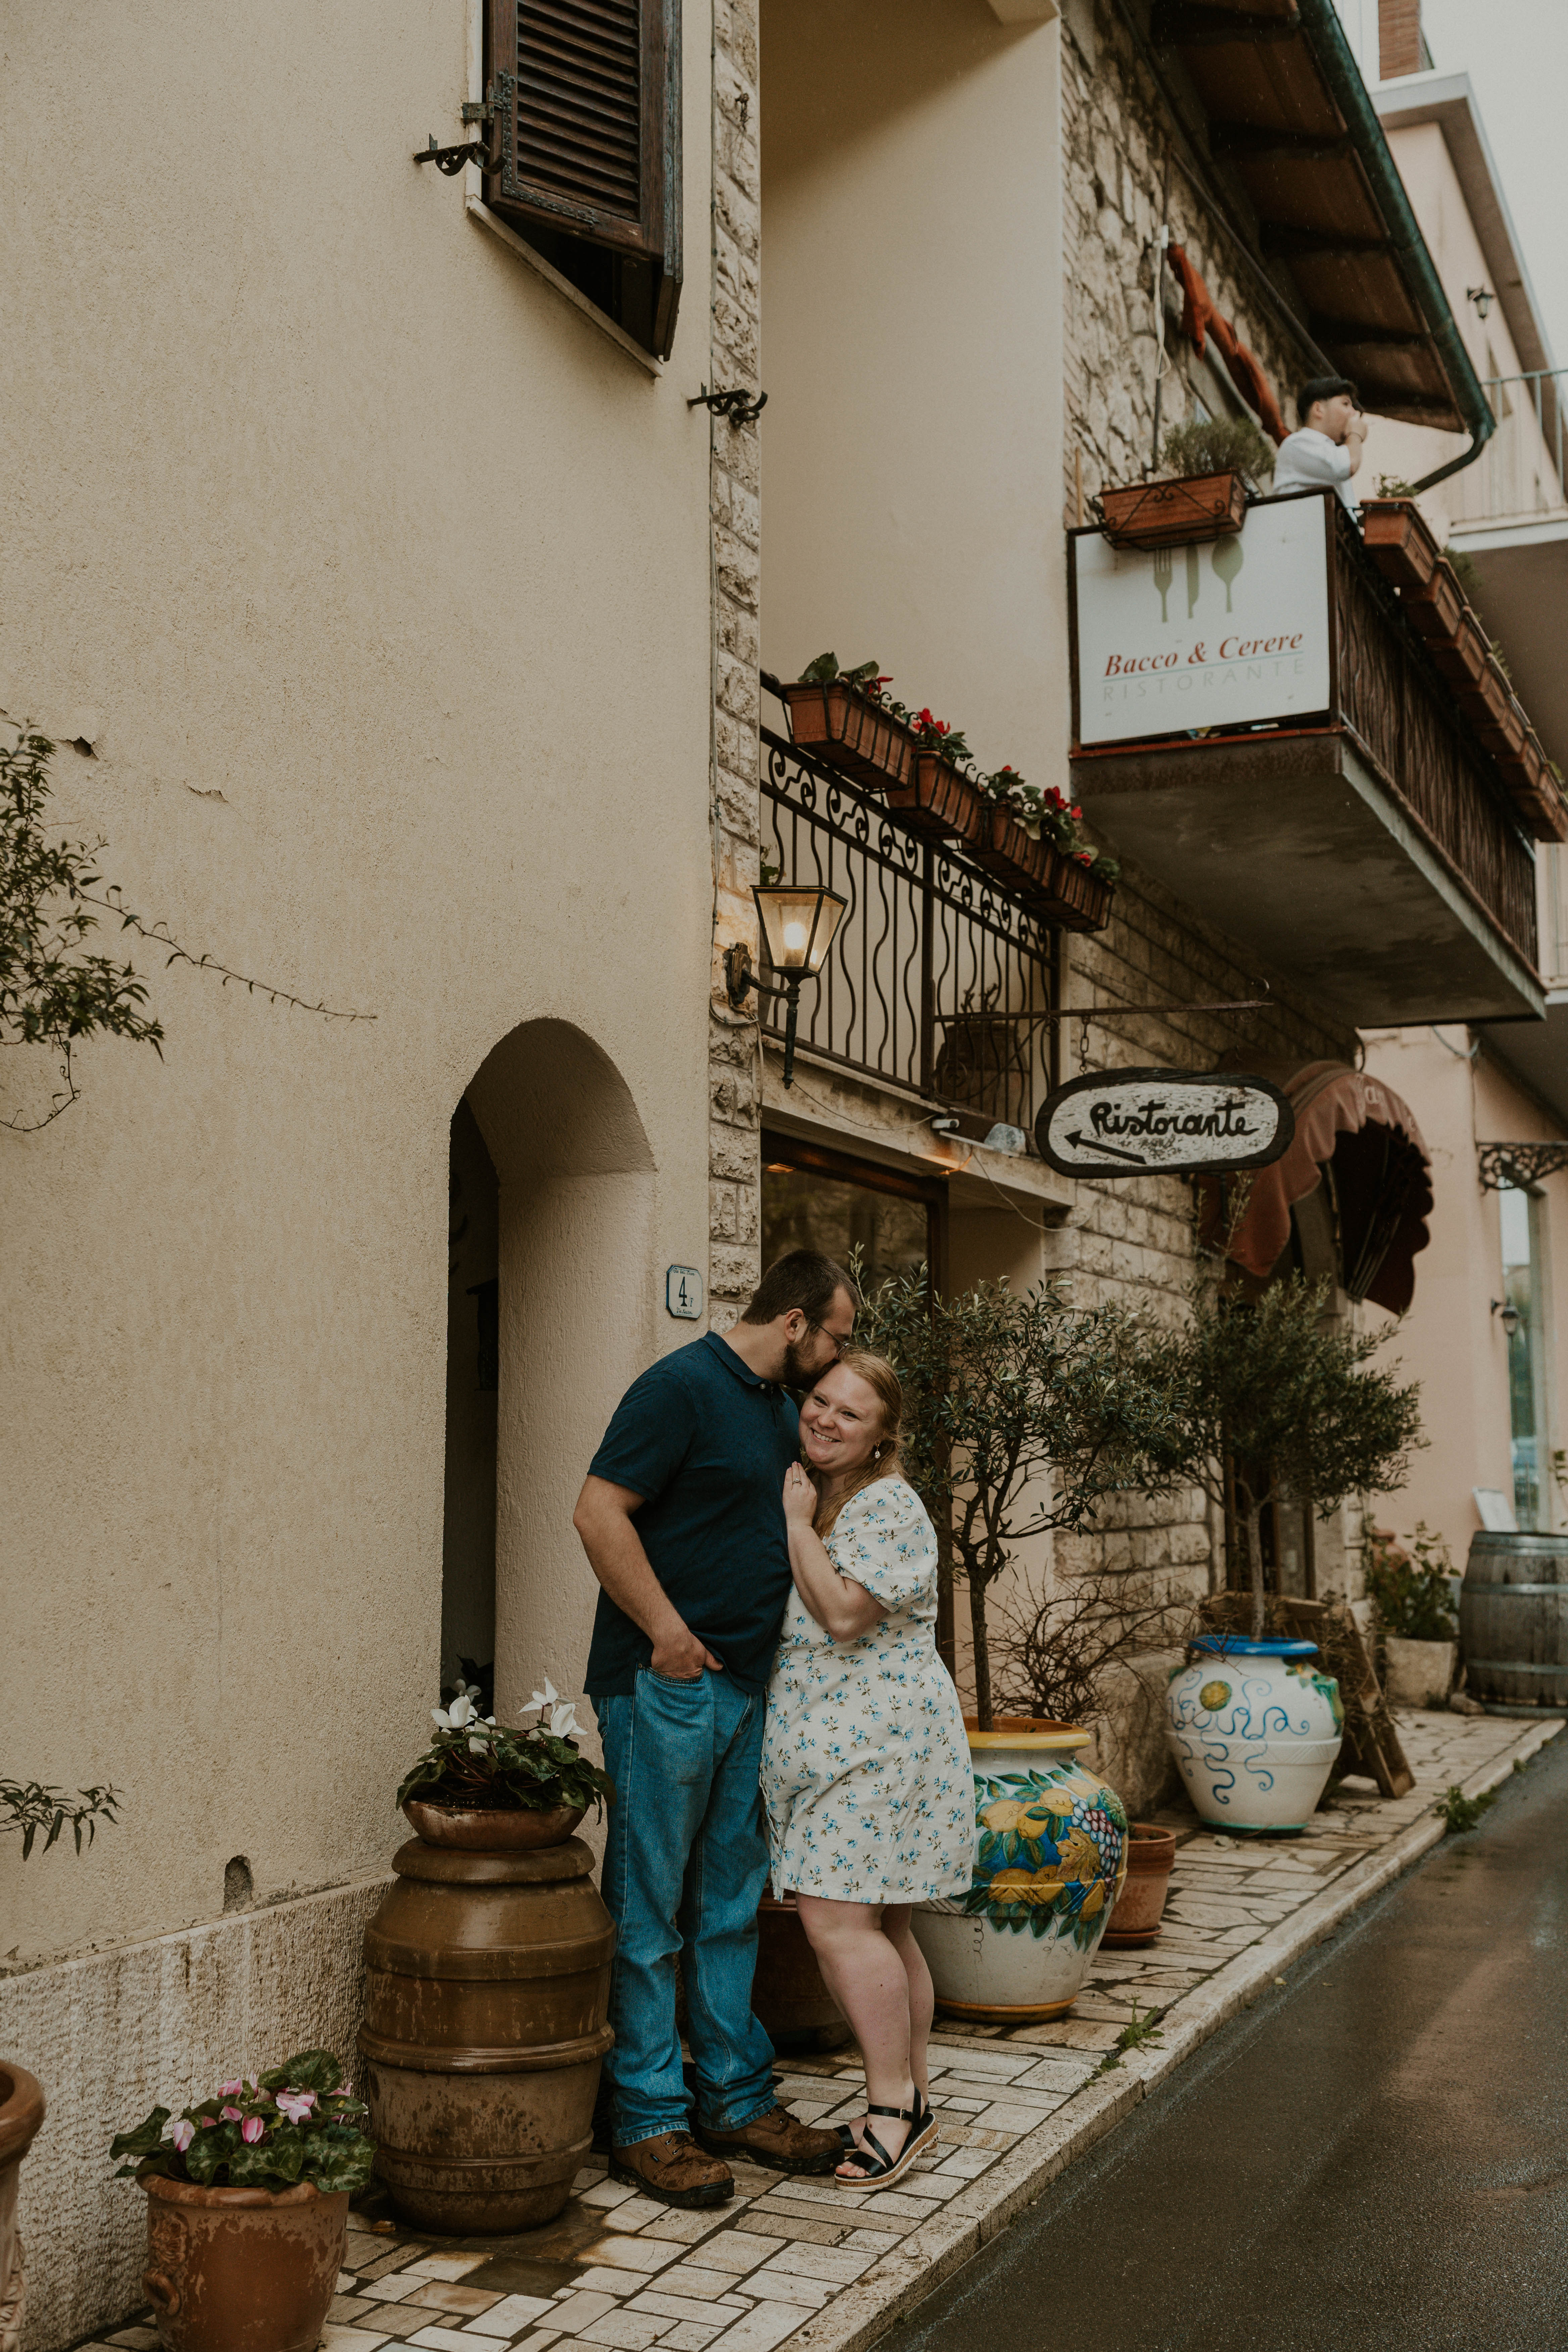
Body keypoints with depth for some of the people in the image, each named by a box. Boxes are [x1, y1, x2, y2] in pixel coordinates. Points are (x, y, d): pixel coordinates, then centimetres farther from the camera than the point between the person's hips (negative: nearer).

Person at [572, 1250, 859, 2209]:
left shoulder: (782, 1409, 15)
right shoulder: (682, 1387, -13)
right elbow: (600, 1513, -19)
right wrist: (667, 1631, -19)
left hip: (746, 1687, 9)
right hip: (665, 1688, -9)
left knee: (730, 1904, 15)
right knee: (650, 1908, 0)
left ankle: (737, 2098, 24)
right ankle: (648, 2121, 8)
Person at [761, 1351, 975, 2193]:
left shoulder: (889, 1506, -12)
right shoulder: (805, 1494, 15)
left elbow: (845, 1614, -21)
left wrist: (796, 1523, -14)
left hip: (879, 1739, -9)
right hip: (819, 1740, 9)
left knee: (838, 1919, -12)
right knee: (877, 1927, 12)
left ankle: (894, 2105, -1)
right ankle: (910, 2101, 21)